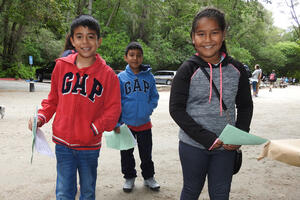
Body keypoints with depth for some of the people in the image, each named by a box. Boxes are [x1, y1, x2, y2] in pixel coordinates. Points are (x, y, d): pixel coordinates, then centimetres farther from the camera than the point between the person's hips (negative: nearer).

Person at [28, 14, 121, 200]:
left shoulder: (107, 74, -7)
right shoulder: (62, 66, -1)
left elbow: (113, 109, -5)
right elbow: (53, 99, 10)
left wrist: (94, 129, -15)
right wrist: (41, 117, -5)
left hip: (90, 146, -1)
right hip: (63, 143, 1)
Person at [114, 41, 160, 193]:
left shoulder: (149, 76, -2)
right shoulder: (120, 77, -6)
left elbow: (154, 97, 8)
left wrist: (148, 110, -7)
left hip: (144, 123, 1)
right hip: (126, 123, -1)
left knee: (146, 153, 14)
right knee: (126, 153, 12)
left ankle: (149, 177, 33)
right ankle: (129, 177, 32)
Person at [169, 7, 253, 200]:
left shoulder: (237, 69, -1)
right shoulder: (188, 70, -10)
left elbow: (245, 106, 9)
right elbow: (176, 109, -12)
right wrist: (207, 139, -17)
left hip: (226, 147, 2)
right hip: (193, 145, -2)